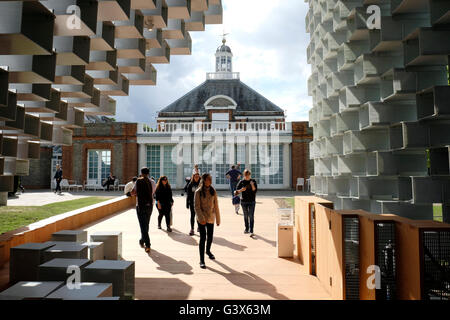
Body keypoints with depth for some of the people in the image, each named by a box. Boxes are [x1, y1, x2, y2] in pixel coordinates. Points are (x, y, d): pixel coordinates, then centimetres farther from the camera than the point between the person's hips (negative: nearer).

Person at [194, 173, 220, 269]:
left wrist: (218, 219, 6)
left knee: (210, 237, 14)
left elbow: (216, 206, 6)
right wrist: (201, 218, -17)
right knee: (203, 238, -5)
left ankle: (208, 251, 44)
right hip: (202, 218, -4)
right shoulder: (198, 192, -7)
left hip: (211, 218, 4)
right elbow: (197, 206, -10)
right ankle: (202, 260, 5)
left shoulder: (213, 191, 4)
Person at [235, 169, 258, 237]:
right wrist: (241, 190, -24)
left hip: (252, 201, -2)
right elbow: (236, 192, -4)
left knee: (251, 216, -9)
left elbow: (255, 191, -9)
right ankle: (246, 229, 29)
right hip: (244, 201, 2)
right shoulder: (241, 182, 0)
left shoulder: (253, 181, -1)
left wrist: (252, 185, -26)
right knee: (245, 216, 13)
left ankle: (251, 231, -11)